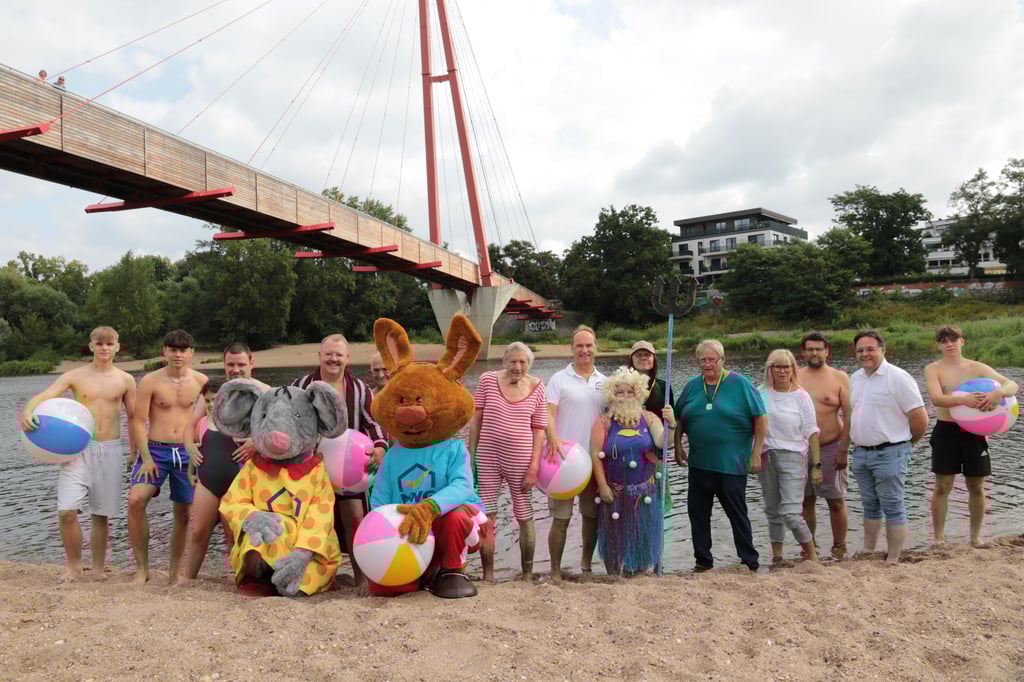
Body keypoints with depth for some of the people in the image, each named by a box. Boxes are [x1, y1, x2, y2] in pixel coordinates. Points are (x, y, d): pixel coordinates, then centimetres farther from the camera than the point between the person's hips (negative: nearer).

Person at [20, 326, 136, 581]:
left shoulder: (125, 380, 4)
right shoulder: (75, 376, 1)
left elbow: (134, 419, 9)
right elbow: (44, 396, -12)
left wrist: (134, 452, 6)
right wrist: (27, 411, -34)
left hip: (110, 450, 1)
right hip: (78, 448, -1)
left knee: (101, 515, 8)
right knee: (67, 511, -11)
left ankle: (98, 569, 24)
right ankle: (74, 567, 11)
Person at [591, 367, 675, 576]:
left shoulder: (649, 418, -1)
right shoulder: (603, 422, -6)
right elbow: (595, 455, -8)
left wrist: (670, 425, -34)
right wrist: (602, 486, -12)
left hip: (645, 490, 2)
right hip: (615, 491, -2)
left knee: (642, 535, 11)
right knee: (616, 536, 8)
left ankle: (639, 575, 28)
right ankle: (614, 578, 22)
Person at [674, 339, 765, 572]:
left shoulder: (740, 384, -5)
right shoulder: (692, 386, 8)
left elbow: (761, 419, -5)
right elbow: (679, 419, 16)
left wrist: (756, 454, -8)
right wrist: (678, 447, 8)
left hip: (732, 464, -5)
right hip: (699, 463, 5)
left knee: (738, 514, 4)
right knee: (697, 513, 10)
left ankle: (750, 563, 17)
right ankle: (703, 561, 23)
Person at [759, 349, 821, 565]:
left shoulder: (801, 396, -3)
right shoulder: (762, 394, 5)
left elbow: (811, 433, -4)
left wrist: (817, 465, -9)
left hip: (792, 457, -4)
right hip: (766, 457, 4)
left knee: (791, 513, -10)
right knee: (772, 511, 12)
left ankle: (811, 555, 11)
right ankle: (776, 556, 25)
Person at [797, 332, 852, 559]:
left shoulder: (839, 378, -1)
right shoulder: (794, 377, 6)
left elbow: (849, 416, -5)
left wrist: (844, 450, -11)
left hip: (831, 448, -2)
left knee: (836, 501, 4)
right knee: (806, 501, 9)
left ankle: (839, 549, 17)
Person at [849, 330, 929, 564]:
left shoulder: (898, 378, -12)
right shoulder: (855, 378, 9)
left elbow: (920, 419, -12)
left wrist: (906, 443, 1)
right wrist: (857, 444, 13)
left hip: (889, 454, -7)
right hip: (861, 454, 7)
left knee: (893, 509, 1)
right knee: (870, 507, 16)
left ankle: (892, 561, 9)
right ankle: (868, 554, 27)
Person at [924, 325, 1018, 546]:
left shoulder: (977, 367, 2)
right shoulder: (933, 369, -5)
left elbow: (1013, 385, -6)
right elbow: (936, 398, -20)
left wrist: (998, 392, -29)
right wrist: (963, 399, -37)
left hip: (973, 432, 2)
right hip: (946, 431, -2)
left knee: (976, 487, 11)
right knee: (942, 487, 2)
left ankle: (976, 536, 28)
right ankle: (939, 538, 13)